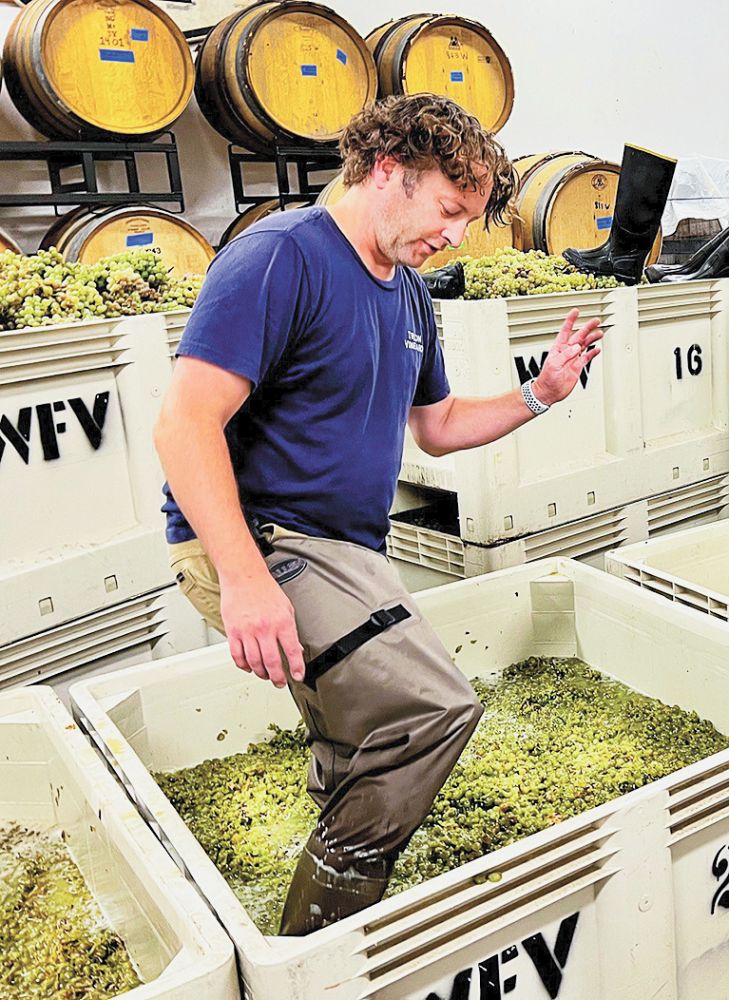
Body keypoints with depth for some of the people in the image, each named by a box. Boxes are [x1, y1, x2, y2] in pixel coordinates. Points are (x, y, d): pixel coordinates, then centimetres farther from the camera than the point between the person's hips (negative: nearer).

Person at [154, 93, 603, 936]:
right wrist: (243, 578, -32)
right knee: (434, 707, -23)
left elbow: (437, 427, 24)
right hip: (260, 542, -9)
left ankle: (325, 908, 41)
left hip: (345, 552, 9)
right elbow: (185, 423, -23)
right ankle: (314, 950, -4)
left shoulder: (408, 294, 13)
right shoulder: (281, 256, -14)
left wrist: (540, 395, 10)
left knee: (358, 773, 16)